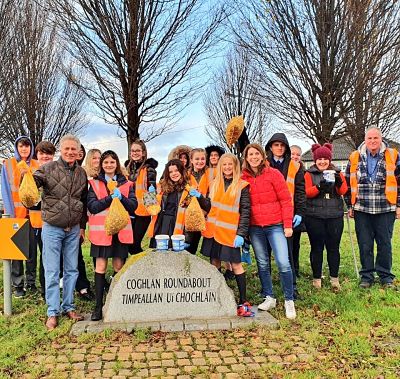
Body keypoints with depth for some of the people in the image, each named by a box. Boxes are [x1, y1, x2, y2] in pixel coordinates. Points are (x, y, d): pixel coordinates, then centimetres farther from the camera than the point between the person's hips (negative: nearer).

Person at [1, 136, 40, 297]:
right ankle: (18, 284, 9)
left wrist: (38, 211, -3)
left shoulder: (37, 166, 8)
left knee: (32, 248, 5)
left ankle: (31, 282, 16)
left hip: (32, 213, 2)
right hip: (15, 213, -2)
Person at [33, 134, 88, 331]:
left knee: (71, 270, 12)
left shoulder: (81, 173, 6)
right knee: (52, 272, 2)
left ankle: (68, 307, 25)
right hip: (52, 228, -4)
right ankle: (52, 312, 13)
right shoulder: (49, 168, -7)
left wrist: (82, 226, 15)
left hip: (73, 229, 4)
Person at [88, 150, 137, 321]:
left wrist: (121, 197, -16)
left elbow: (133, 205, 1)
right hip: (101, 229, -2)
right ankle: (98, 306, 4)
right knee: (100, 267, -3)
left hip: (121, 230, 2)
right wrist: (110, 198, -18)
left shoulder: (126, 184, 10)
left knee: (119, 267, 7)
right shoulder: (94, 183, 5)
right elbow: (92, 206, -6)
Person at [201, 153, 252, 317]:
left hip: (230, 232, -4)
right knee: (214, 262, 9)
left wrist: (241, 234, -12)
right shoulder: (214, 184, 12)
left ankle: (243, 301, 3)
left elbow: (245, 211, -6)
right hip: (213, 230, 4)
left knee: (236, 264, -4)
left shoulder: (242, 186, -2)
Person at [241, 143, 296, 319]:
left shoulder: (273, 174, -3)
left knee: (283, 263, -10)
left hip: (275, 225, -3)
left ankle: (289, 300, 5)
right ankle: (269, 298, 26)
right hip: (255, 227, 3)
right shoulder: (243, 178, 5)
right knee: (262, 264, 11)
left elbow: (286, 200, -4)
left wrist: (288, 225, -8)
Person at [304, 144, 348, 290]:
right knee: (317, 248, 4)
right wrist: (319, 187, -27)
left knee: (333, 247, 6)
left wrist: (339, 183, -23)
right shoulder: (309, 174, 4)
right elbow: (306, 192, -9)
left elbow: (343, 191, -2)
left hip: (335, 216, 2)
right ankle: (316, 278, 14)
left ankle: (334, 279, 16)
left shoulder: (337, 172, 11)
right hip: (314, 217, -2)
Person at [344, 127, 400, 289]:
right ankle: (366, 276, 19)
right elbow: (348, 183, 9)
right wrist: (350, 205, 7)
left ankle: (386, 277, 21)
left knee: (385, 244, 7)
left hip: (385, 209, -1)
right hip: (362, 209, 1)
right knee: (365, 245, 6)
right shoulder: (354, 158, 4)